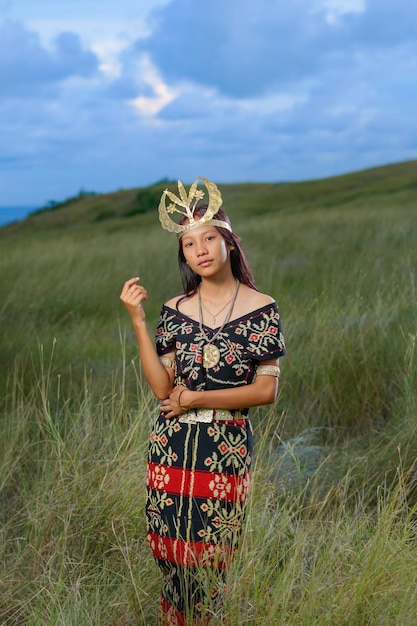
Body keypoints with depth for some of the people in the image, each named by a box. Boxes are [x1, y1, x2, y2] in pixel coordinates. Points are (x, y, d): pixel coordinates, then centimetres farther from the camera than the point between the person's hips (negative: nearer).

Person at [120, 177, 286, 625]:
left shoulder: (262, 309, -4)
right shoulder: (175, 310, 3)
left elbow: (266, 390, -7)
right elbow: (162, 388, -6)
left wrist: (197, 399, -11)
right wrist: (138, 321, -11)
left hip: (227, 448, -2)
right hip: (171, 445, 3)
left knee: (210, 557, 6)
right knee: (168, 549, 11)